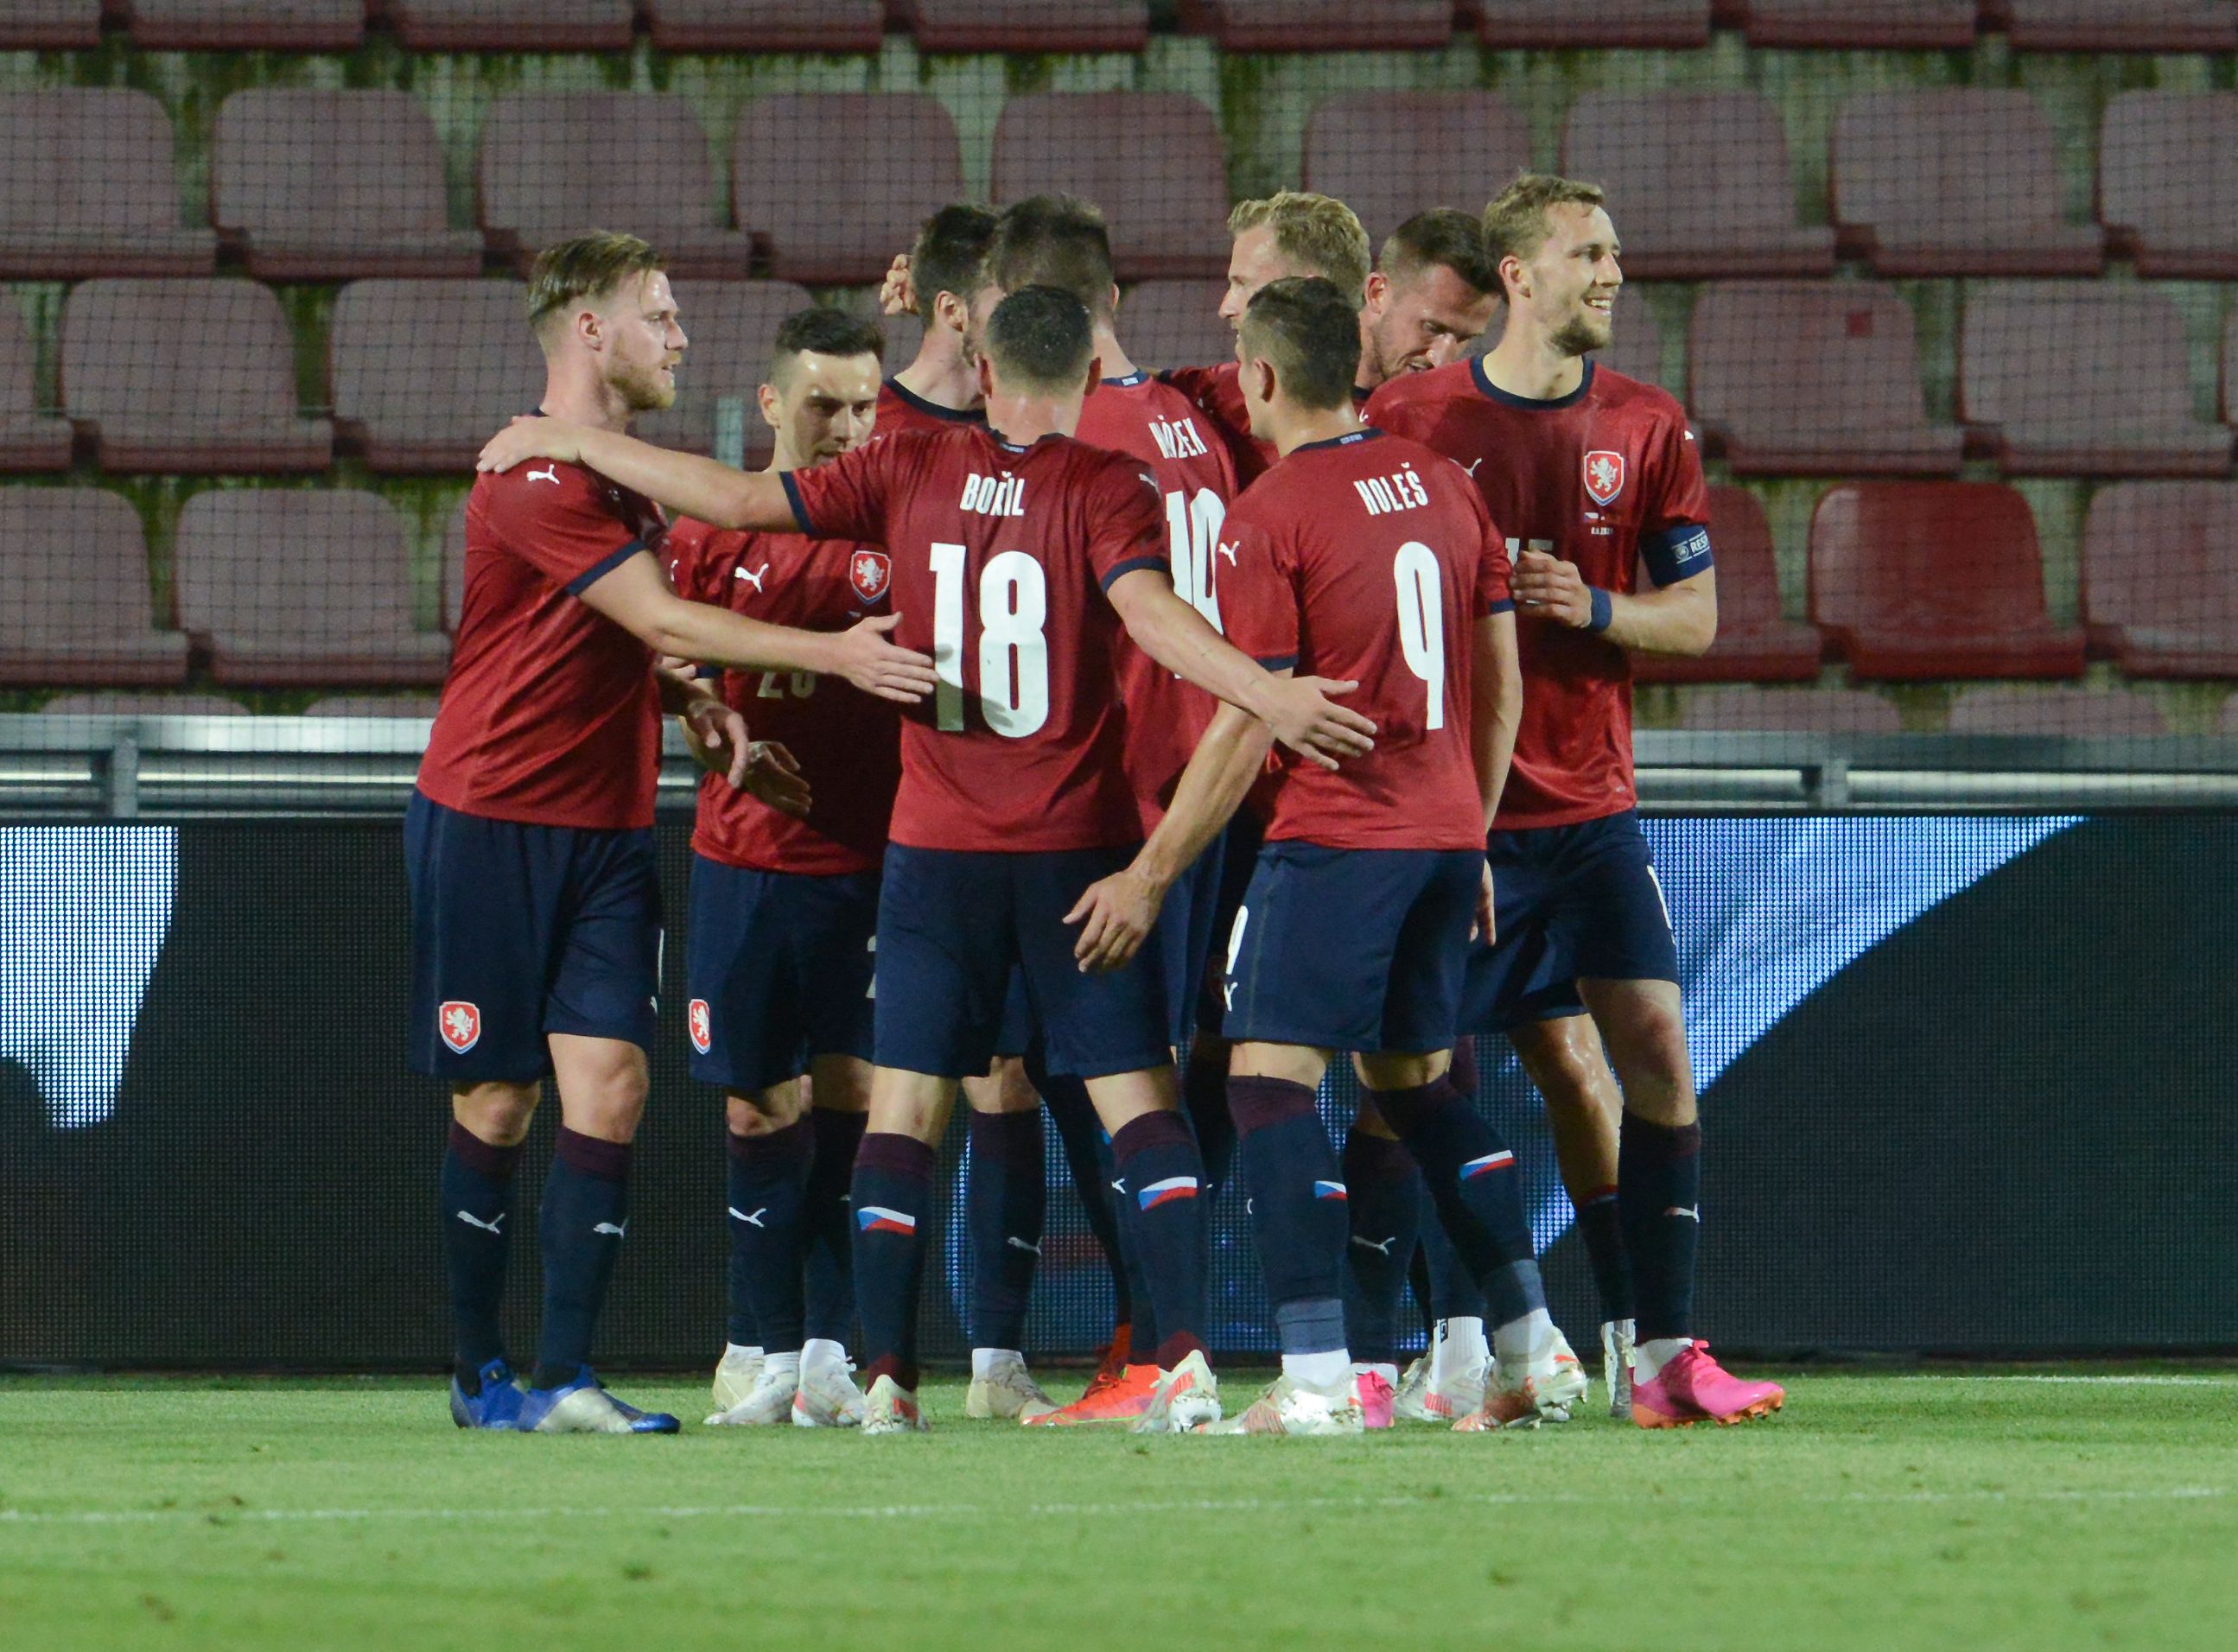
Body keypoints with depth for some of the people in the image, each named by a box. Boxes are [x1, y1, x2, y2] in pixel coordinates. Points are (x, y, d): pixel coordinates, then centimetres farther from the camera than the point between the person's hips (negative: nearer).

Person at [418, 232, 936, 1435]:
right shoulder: (531, 481, -16)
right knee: (499, 1099, 0)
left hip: (605, 827, 7)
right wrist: (835, 654, -28)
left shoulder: (624, 477, 14)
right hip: (490, 824, -7)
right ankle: (480, 1371, 12)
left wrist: (694, 697, 3)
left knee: (609, 1087, -5)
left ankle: (564, 1379, -6)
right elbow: (660, 618, -23)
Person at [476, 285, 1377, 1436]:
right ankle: (1186, 1354, -7)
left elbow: (737, 499, 1)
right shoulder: (1105, 490, -6)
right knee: (1135, 1098, 4)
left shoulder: (912, 473, 0)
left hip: (937, 848, 1)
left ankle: (886, 1374, -2)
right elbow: (1149, 611, -23)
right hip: (1078, 845, -1)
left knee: (904, 1107, 6)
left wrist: (570, 442, 12)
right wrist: (1271, 696, -31)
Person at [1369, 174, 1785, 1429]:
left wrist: (1594, 607, -12)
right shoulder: (1414, 420, -2)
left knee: (1658, 1053, -6)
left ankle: (1667, 1356, -2)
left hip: (1590, 804, 2)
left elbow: (1697, 615, 7)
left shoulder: (1647, 429, 6)